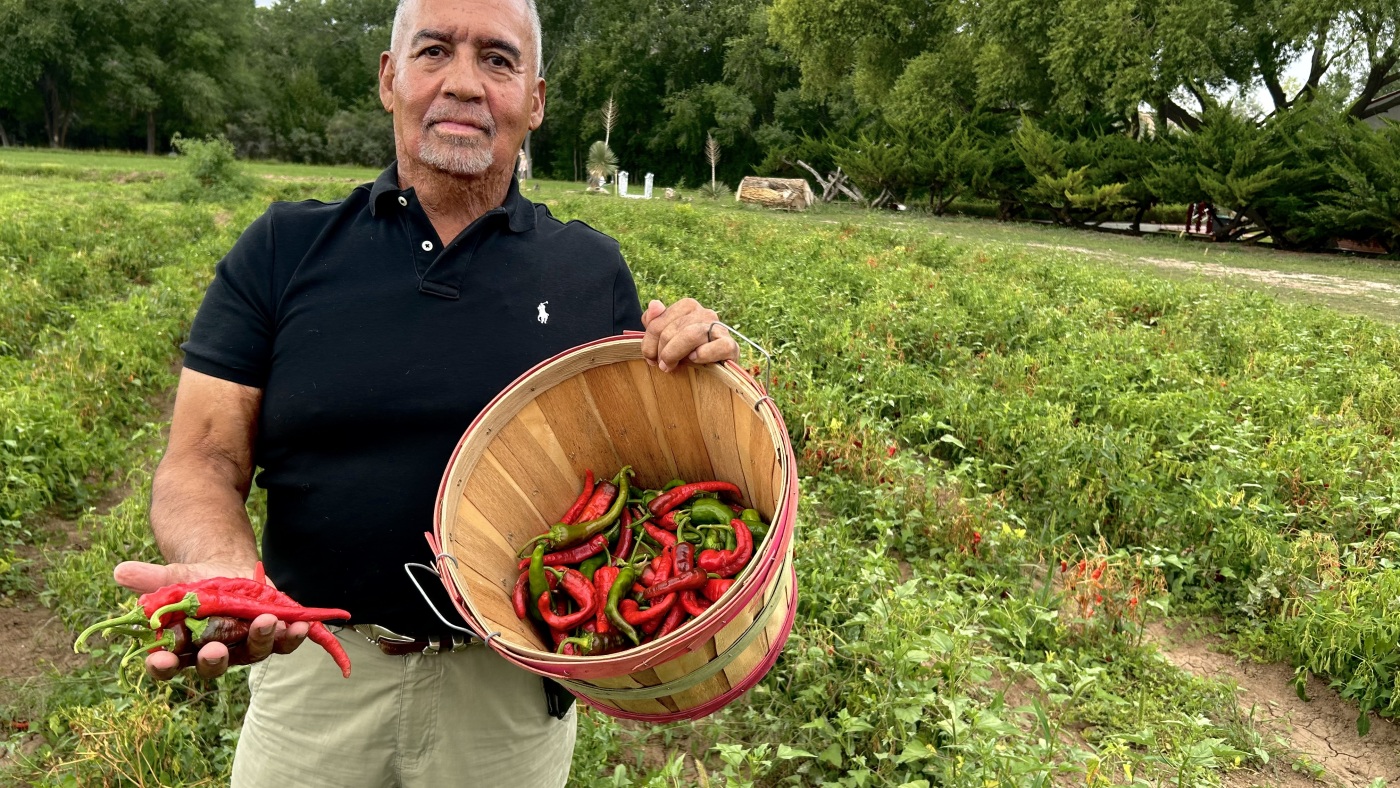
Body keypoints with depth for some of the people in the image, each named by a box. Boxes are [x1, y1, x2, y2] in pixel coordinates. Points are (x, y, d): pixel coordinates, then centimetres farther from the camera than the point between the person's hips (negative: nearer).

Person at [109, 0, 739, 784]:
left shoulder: (592, 270, -2)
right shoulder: (282, 249, -3)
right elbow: (203, 463, -5)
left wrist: (693, 373, -17)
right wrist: (225, 572, -26)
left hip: (510, 685, 0)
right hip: (314, 675, 1)